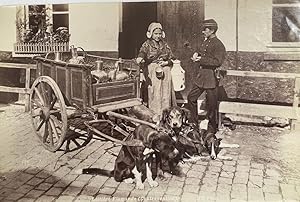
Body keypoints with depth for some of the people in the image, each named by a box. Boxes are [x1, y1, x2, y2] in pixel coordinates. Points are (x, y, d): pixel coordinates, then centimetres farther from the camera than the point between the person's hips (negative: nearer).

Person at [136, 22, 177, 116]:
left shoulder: (164, 45, 17)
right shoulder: (147, 44, 4)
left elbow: (172, 58, 16)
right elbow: (142, 52, -17)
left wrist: (166, 62, -5)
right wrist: (140, 58, -40)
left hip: (165, 73, 4)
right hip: (152, 72, -4)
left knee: (166, 95, 0)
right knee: (154, 95, -10)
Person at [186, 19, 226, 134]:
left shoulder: (218, 45, -12)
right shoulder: (205, 42, 14)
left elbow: (218, 61, -23)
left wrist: (200, 59, -22)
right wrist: (196, 54, 5)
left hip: (211, 77, -8)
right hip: (201, 76, 9)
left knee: (211, 104, 1)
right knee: (191, 97, 10)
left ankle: (211, 129, 17)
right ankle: (193, 124, 23)